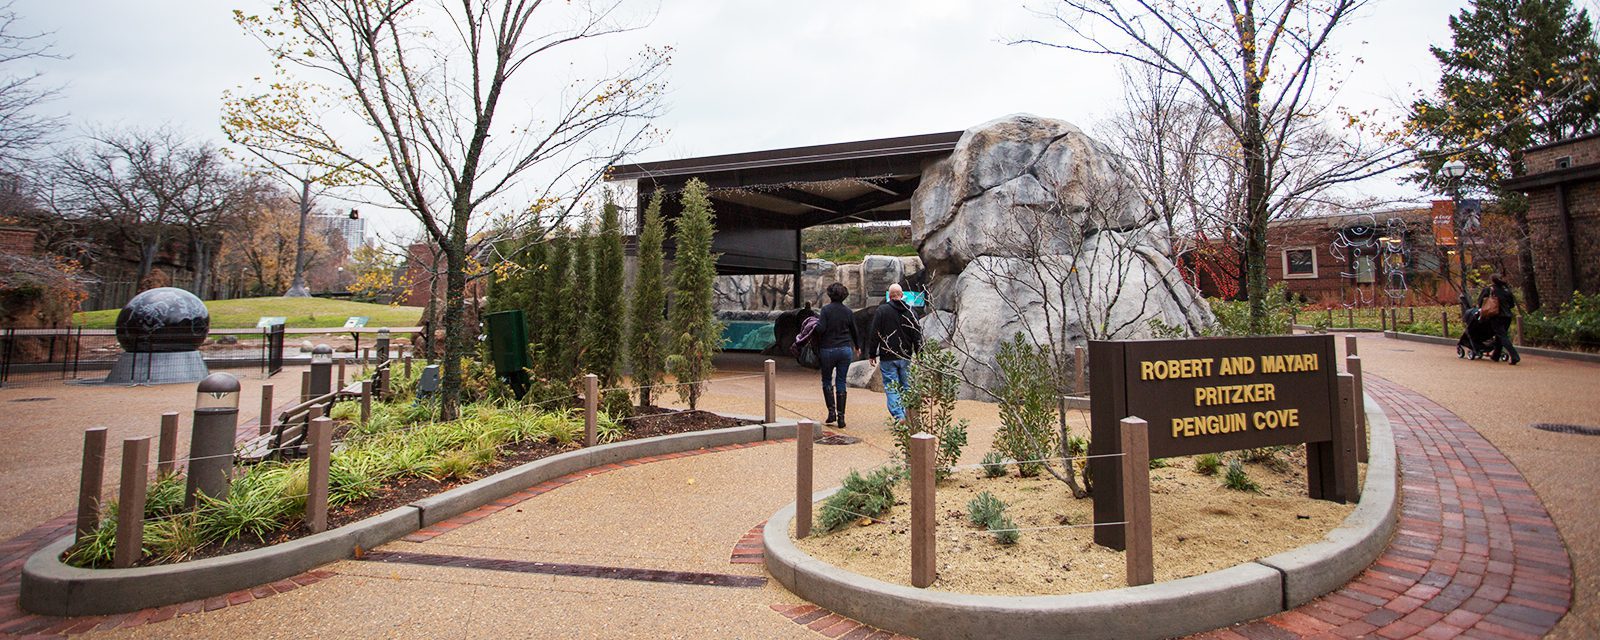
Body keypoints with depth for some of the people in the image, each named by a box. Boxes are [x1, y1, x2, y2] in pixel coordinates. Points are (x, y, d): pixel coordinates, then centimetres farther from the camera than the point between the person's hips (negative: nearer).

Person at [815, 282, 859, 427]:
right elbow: (854, 331, 14)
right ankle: (841, 418, 7)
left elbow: (820, 328, -18)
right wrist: (857, 346, 30)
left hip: (828, 349, -3)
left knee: (827, 381, 14)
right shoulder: (848, 312, 4)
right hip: (845, 350, 3)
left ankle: (831, 412, 4)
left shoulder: (826, 309, -8)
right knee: (841, 383, 8)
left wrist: (814, 339, 2)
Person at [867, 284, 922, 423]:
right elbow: (917, 336, 7)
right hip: (906, 357, 3)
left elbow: (874, 334, -6)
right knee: (906, 386, 14)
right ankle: (907, 416, 18)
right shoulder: (910, 312, 6)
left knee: (891, 387, -1)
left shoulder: (881, 310, -5)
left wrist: (872, 354, 1)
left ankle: (899, 416, -11)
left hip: (888, 357, -3)